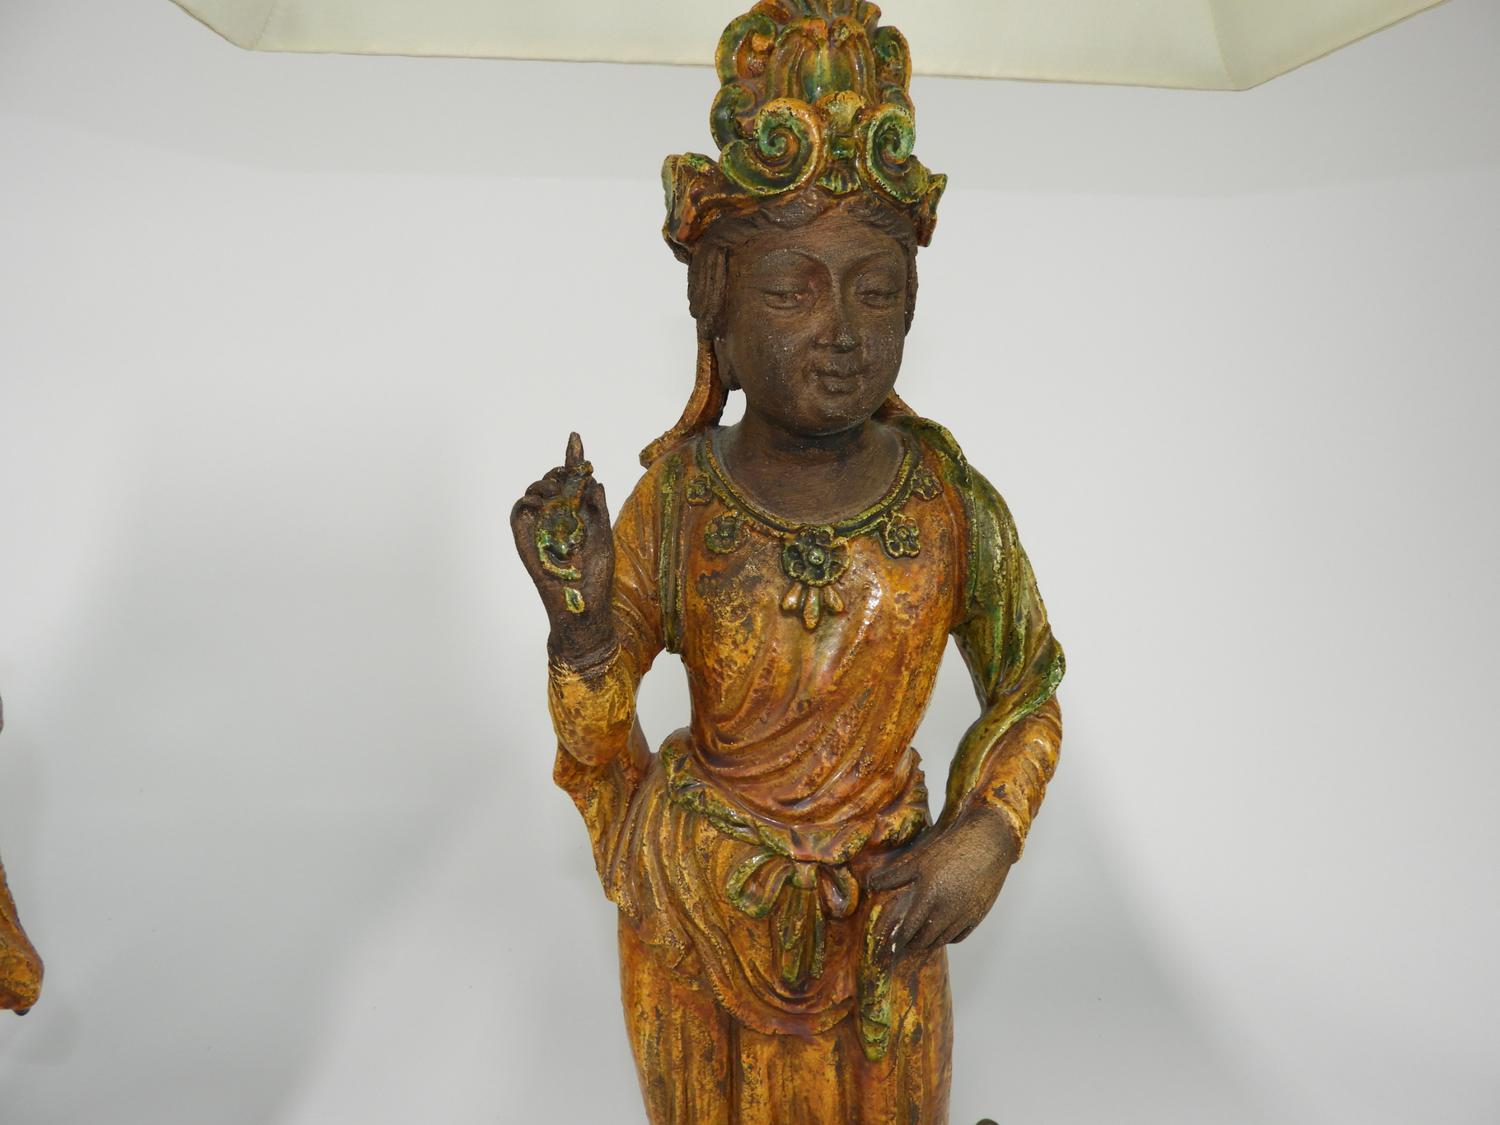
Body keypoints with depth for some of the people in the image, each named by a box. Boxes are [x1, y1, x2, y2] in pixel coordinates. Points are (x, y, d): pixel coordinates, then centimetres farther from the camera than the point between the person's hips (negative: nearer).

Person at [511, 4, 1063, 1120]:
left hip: (878, 918, 1)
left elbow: (1027, 692, -1)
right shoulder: (669, 506, -18)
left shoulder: (954, 505, -17)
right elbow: (597, 743, -11)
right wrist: (579, 614, -30)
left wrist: (986, 839, -17)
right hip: (694, 909, 0)